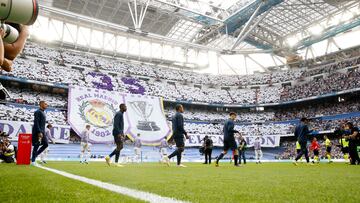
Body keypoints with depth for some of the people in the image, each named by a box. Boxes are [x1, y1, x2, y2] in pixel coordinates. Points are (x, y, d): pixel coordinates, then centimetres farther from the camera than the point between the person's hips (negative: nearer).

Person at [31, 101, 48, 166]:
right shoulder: (38, 112, -11)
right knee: (36, 146, -3)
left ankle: (34, 156, 19)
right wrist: (39, 132, -23)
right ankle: (33, 161, 7)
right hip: (38, 132, -9)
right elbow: (36, 123, -19)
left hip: (42, 132, 9)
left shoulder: (43, 112, 18)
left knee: (46, 144, 8)